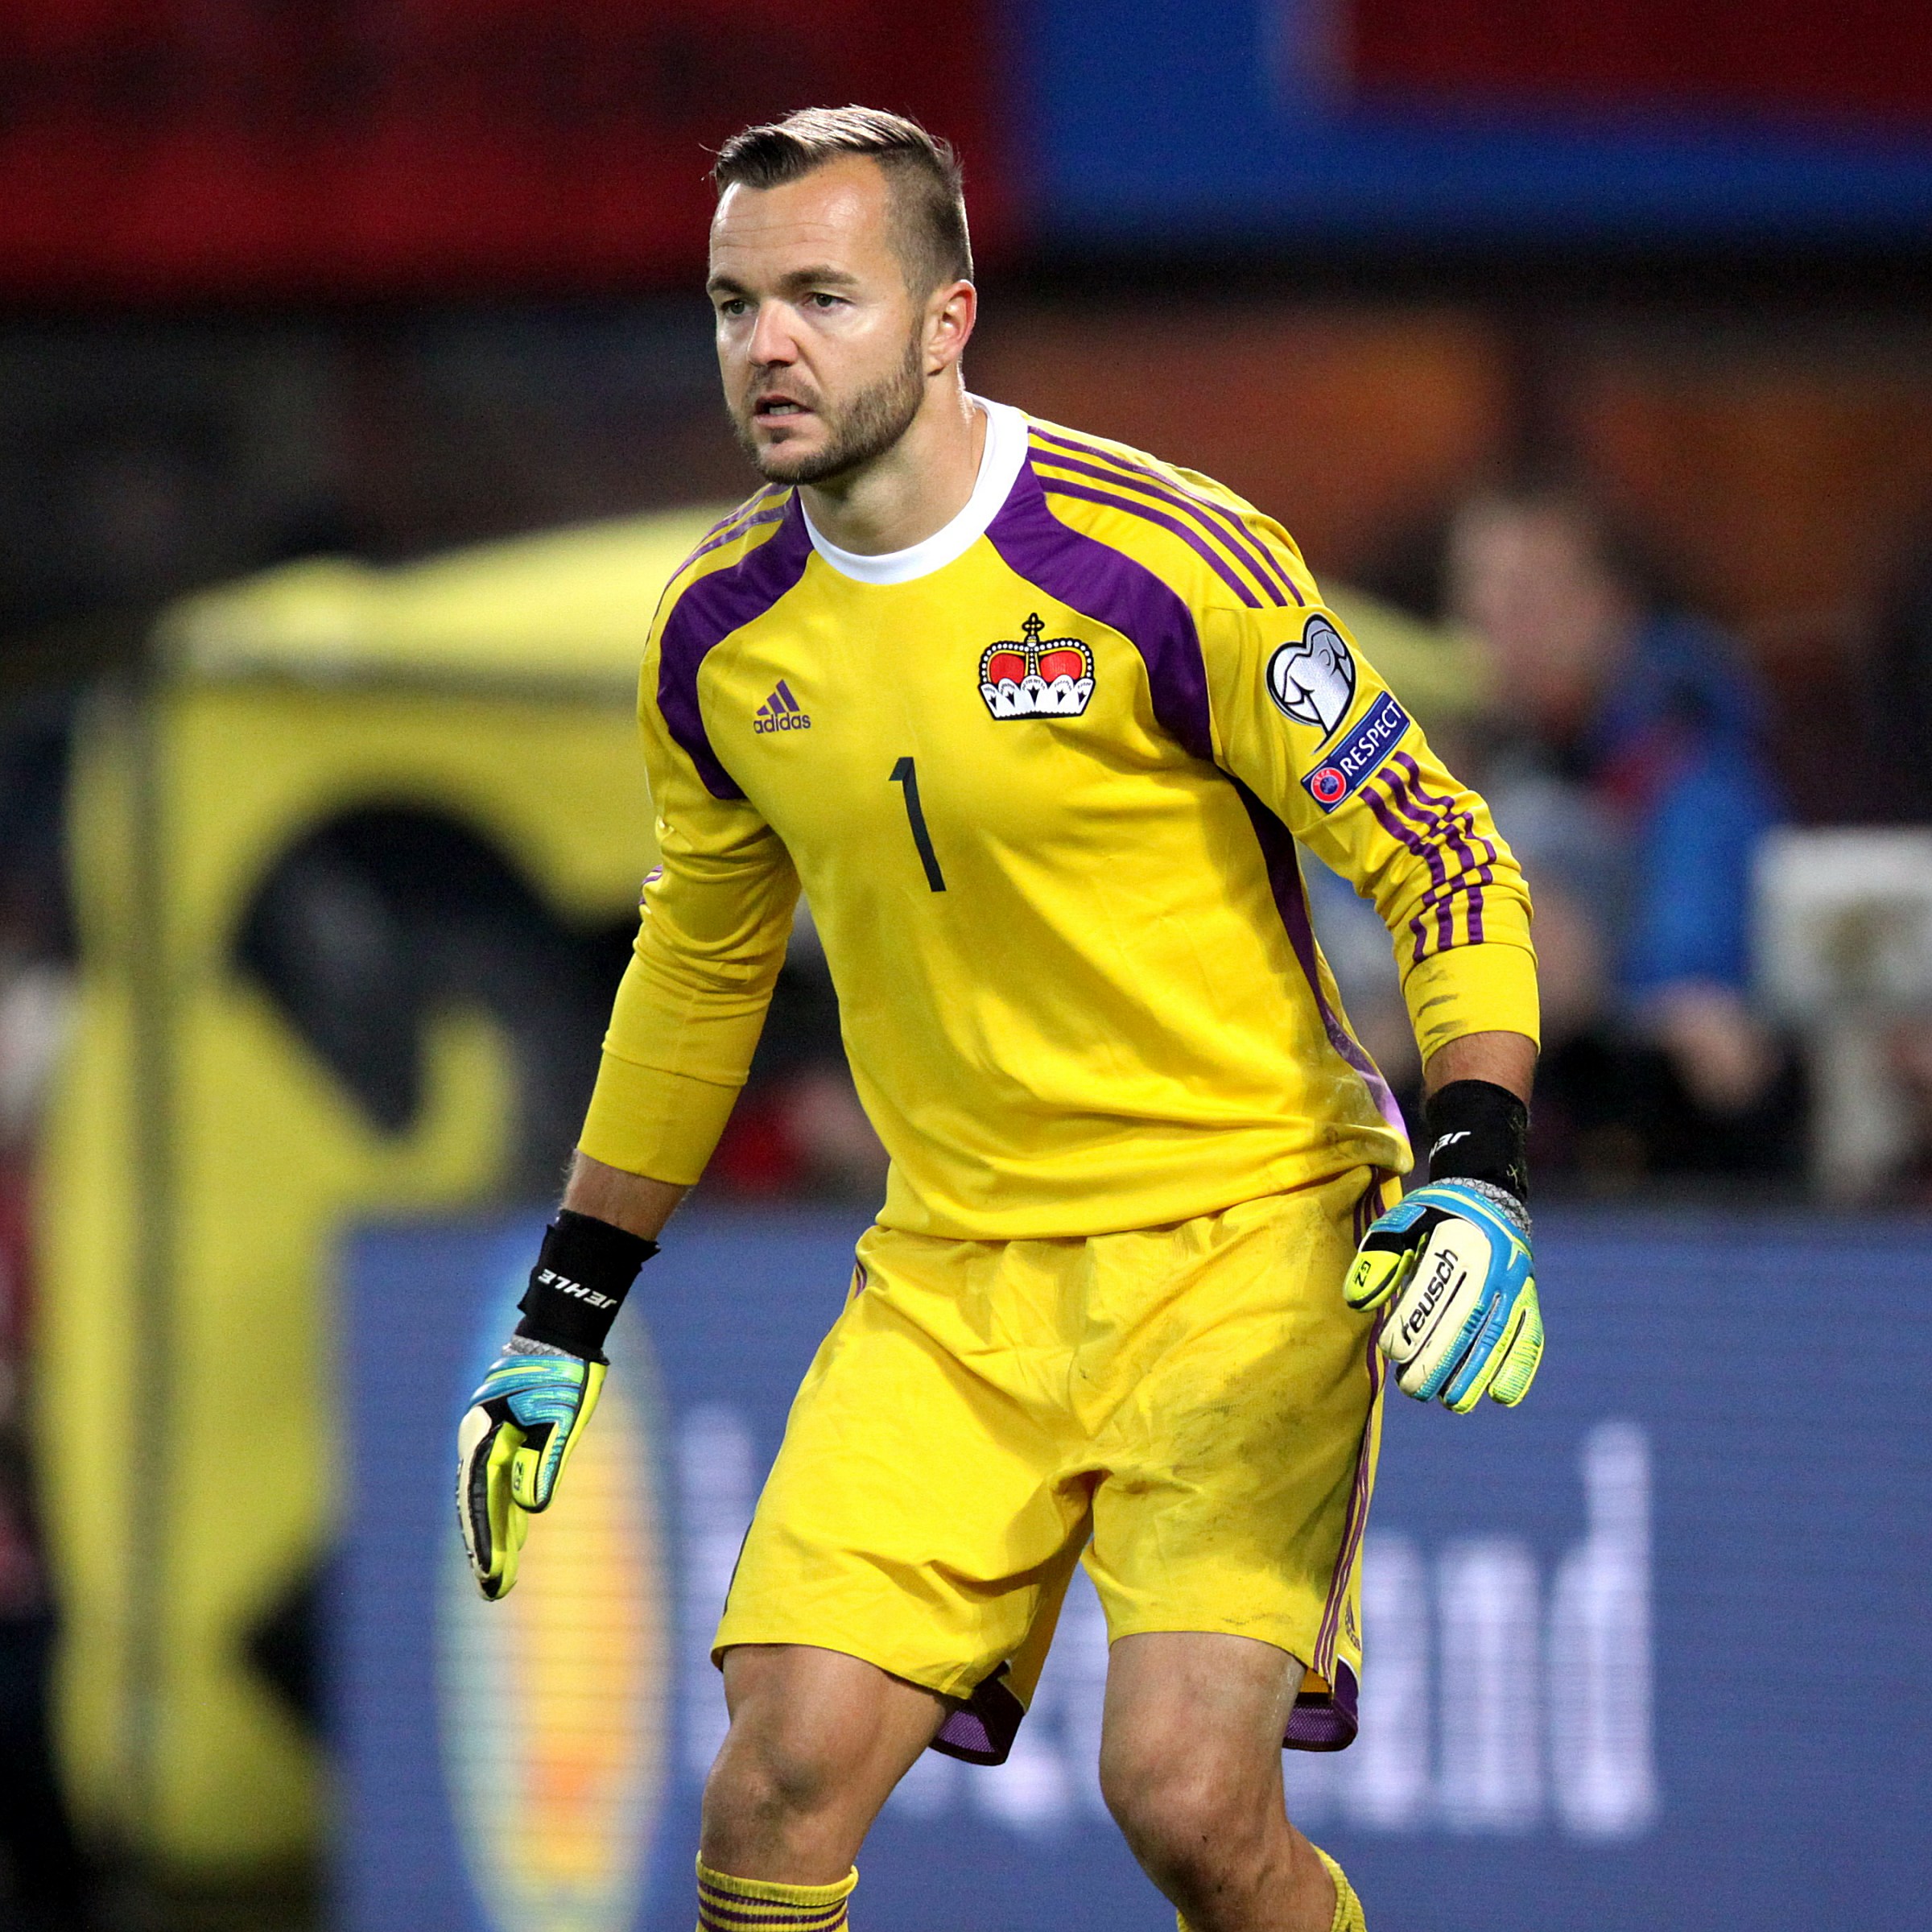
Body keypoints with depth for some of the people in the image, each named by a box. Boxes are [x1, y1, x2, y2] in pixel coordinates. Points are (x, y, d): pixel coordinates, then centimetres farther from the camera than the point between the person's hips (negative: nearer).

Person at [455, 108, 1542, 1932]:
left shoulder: (1158, 566, -15)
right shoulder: (720, 630, 3)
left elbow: (1441, 859, -8)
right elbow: (700, 963, 19)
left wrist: (1476, 1177, -23)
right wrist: (561, 1326, 21)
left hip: (1243, 1234, -5)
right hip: (948, 1278, 5)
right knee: (782, 1783, -12)